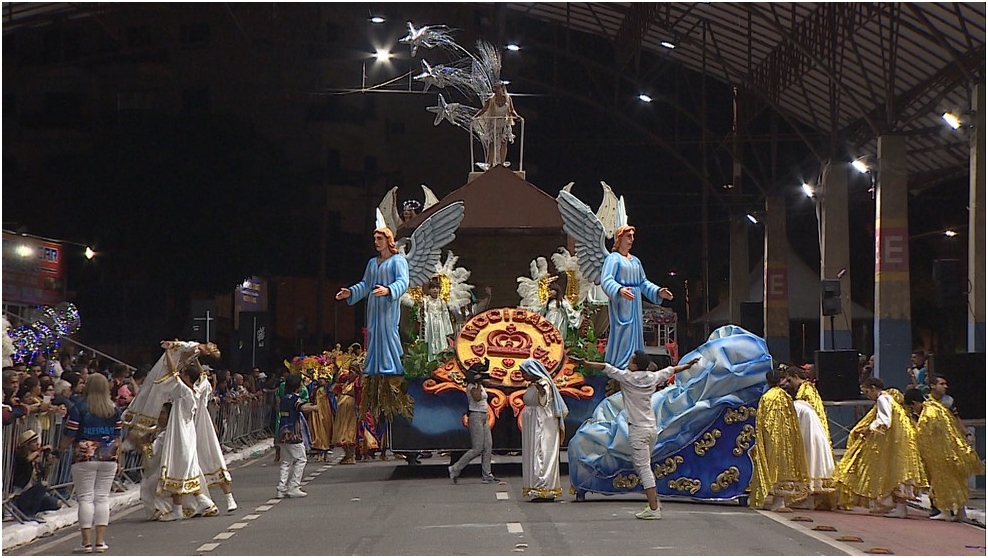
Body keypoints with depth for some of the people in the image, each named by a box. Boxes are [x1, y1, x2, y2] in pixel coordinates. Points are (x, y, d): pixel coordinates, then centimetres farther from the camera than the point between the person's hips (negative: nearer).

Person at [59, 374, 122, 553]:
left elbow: (69, 435, -3)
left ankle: (87, 542, -2)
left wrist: (61, 447, 17)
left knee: (85, 498, 0)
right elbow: (118, 437, 8)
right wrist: (119, 460, 17)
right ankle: (100, 541, 3)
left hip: (84, 458, -3)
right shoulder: (114, 410, 4)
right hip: (109, 458, 3)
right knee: (103, 498, 6)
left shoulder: (79, 408, -6)